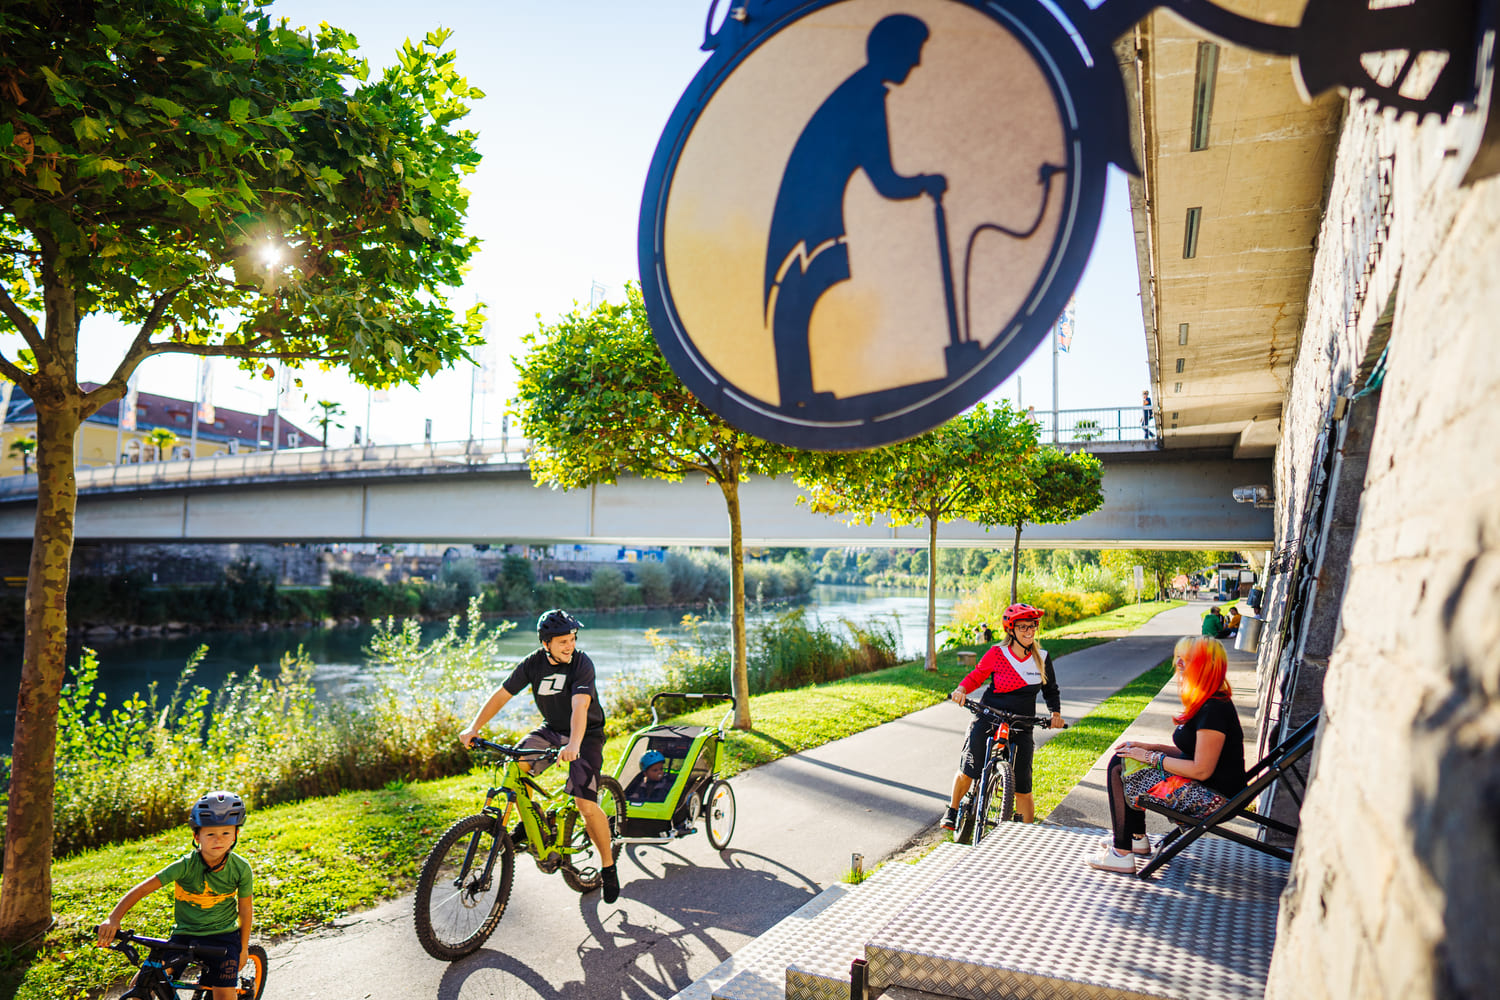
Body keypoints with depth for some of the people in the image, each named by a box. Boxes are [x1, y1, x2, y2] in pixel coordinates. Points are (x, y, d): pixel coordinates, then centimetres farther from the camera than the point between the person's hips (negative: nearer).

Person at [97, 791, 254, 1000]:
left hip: (223, 935, -1)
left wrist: (243, 948, 6)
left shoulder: (241, 868, -13)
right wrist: (113, 918, -31)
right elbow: (143, 889, -17)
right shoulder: (186, 865, -17)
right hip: (184, 934, 1)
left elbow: (246, 908, -1)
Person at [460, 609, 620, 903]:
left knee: (585, 804, -17)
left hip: (586, 734, -5)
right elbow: (501, 695, -6)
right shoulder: (533, 664, -10)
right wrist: (473, 728, -16)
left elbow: (580, 706, -37)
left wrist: (574, 745, -52)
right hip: (551, 728, 5)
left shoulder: (582, 663, -24)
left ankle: (608, 865, 5)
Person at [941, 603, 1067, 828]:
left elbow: (1051, 690, 15)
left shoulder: (1042, 658, 2)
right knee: (967, 771, -7)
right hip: (988, 719, -2)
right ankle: (952, 811, 20)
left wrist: (1056, 713, 2)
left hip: (1021, 727, 2)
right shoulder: (997, 654, -7)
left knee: (1022, 788, -1)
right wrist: (961, 689, -15)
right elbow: (976, 677, 3)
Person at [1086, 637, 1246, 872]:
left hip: (1212, 797, -10)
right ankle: (1137, 838, 23)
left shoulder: (1213, 710, -25)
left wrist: (1152, 758, -16)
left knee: (1118, 772, -10)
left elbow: (1202, 770, -25)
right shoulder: (1206, 703, 7)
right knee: (1120, 760, 12)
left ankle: (1121, 854, -1)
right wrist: (1150, 747, 6)